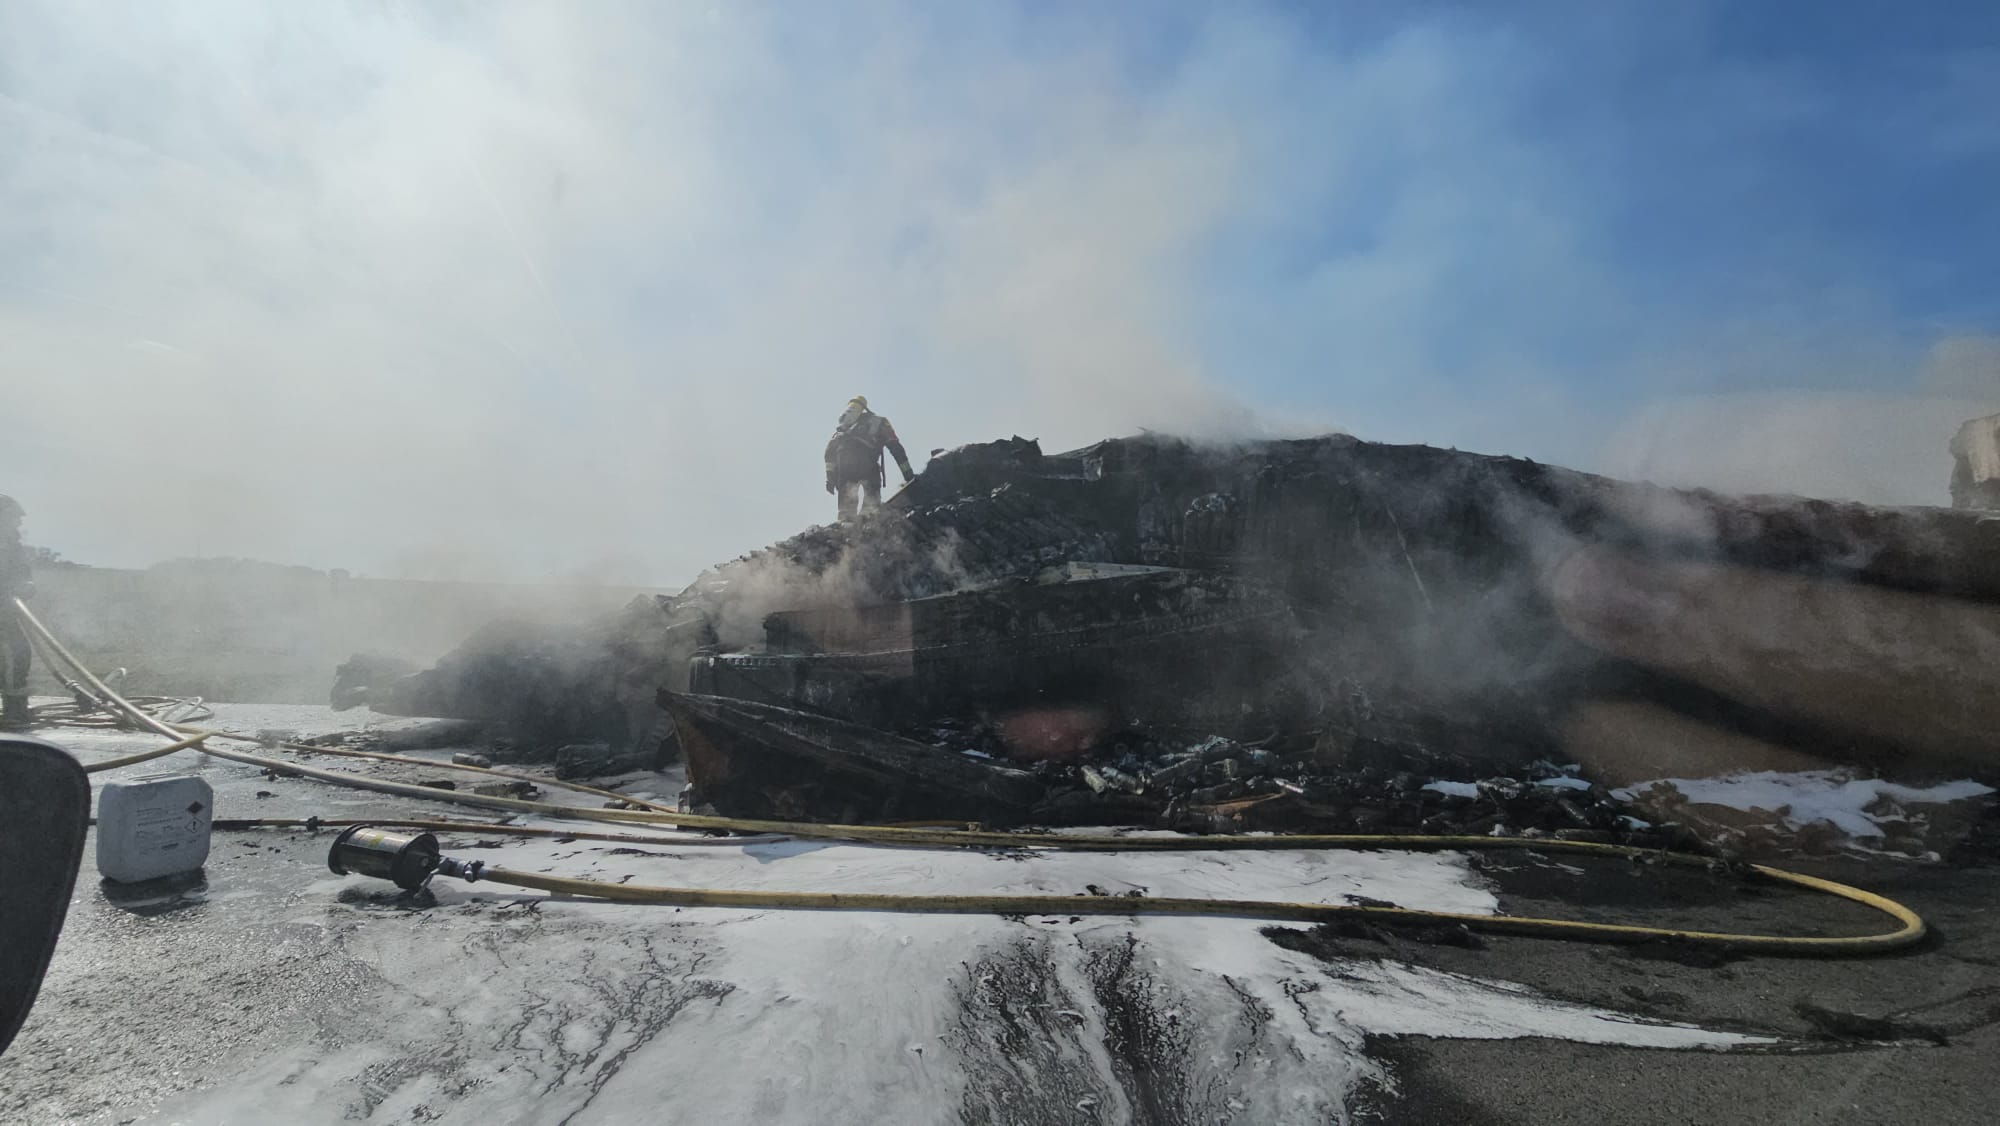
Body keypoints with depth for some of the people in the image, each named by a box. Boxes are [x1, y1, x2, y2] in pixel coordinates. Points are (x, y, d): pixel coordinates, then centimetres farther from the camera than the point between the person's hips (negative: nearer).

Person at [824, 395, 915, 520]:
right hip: (866, 464, -3)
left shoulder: (843, 427, 34)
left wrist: (830, 477, 15)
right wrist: (909, 475, 13)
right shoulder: (879, 422, 25)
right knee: (871, 503, -5)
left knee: (846, 508, 9)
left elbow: (830, 449, 19)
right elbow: (896, 448, 14)